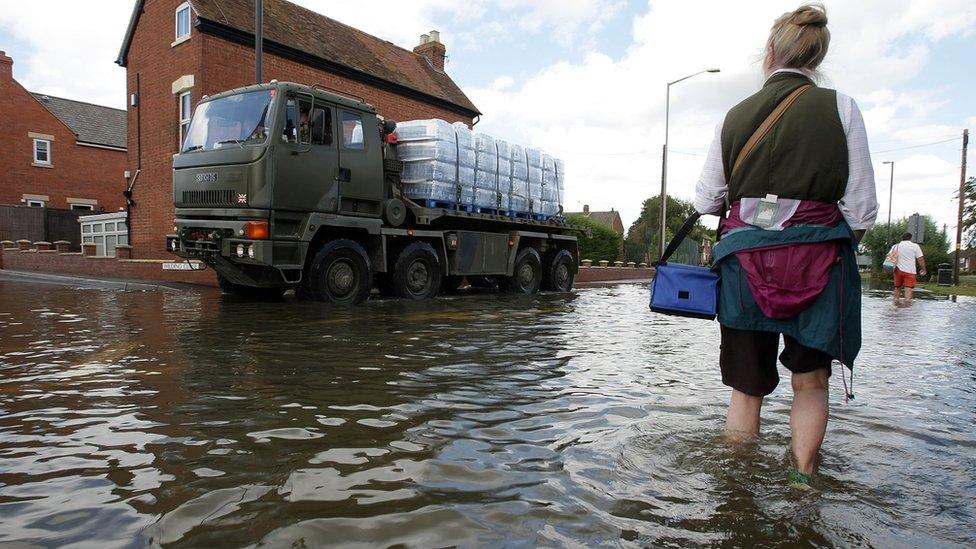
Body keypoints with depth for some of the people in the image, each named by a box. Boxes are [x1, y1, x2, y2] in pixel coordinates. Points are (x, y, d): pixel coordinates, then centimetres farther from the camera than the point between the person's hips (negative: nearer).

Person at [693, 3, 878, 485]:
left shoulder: (736, 114, 5)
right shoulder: (839, 107, 0)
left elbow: (705, 200, 6)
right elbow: (861, 209, -2)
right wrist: (840, 248, 16)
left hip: (744, 258, 2)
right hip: (816, 258, -1)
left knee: (747, 385, 11)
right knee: (810, 382, 16)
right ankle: (802, 483, 19)